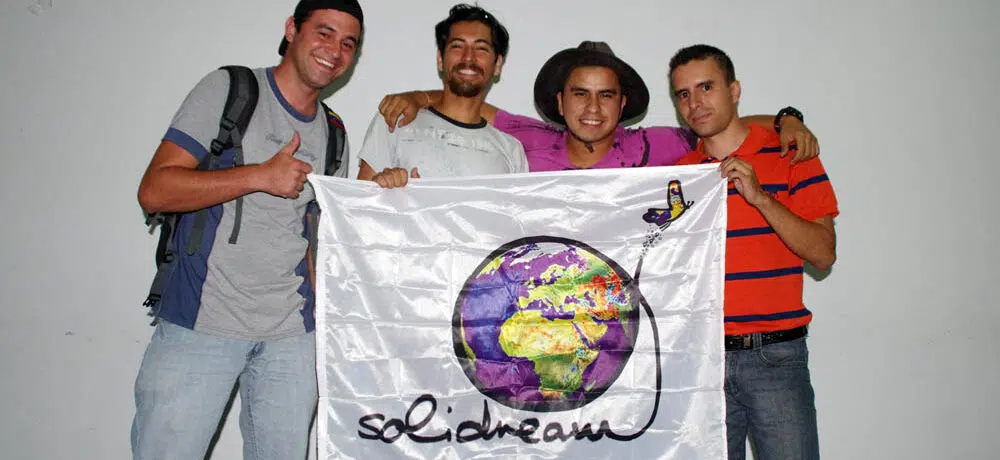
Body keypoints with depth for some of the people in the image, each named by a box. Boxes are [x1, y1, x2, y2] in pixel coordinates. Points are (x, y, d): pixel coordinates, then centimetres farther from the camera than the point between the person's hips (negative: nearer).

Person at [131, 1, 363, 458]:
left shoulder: (332, 133, 14)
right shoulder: (229, 90, -2)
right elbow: (154, 190, -10)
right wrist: (260, 176, -16)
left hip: (292, 333, 4)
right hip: (201, 322, -4)